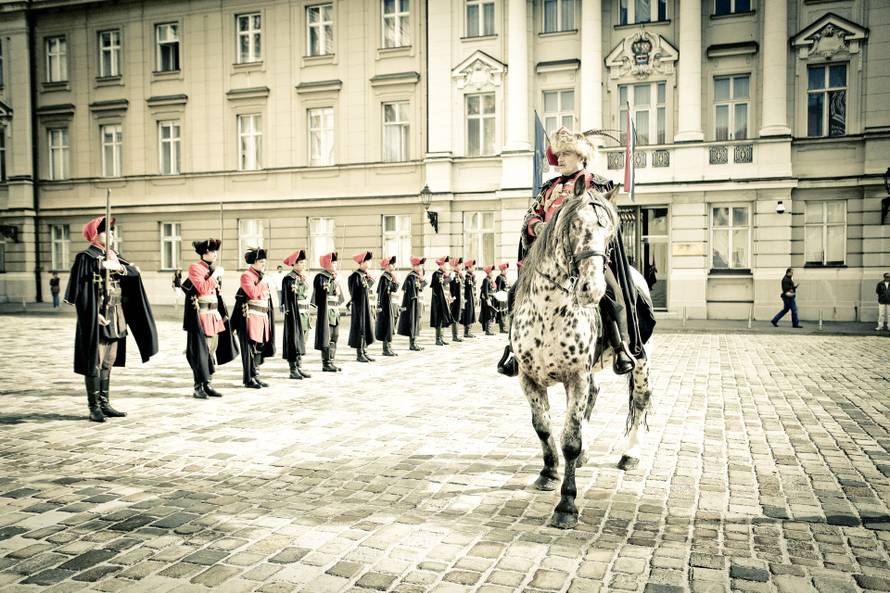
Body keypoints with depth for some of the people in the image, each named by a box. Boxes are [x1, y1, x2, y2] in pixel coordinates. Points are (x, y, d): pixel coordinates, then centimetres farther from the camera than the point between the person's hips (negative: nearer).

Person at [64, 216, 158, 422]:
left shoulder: (114, 256, 13)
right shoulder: (86, 257, -8)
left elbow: (134, 272, 2)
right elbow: (81, 291, -13)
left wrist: (118, 267, -17)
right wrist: (95, 315, -19)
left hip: (115, 318, 8)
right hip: (97, 319, -7)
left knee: (108, 363, 13)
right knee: (94, 362, -1)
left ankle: (105, 403, 21)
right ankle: (94, 407, 6)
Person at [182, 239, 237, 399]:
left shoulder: (213, 268, 17)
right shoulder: (195, 267, -7)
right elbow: (202, 288, -21)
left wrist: (221, 313, 18)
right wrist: (215, 275, -13)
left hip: (214, 314, 8)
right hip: (201, 315, -8)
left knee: (213, 349, 10)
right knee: (201, 350, -7)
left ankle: (207, 384, 17)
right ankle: (198, 387, -2)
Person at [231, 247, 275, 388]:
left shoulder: (262, 276, 17)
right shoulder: (246, 275, -8)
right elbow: (253, 293, -21)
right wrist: (262, 280, -15)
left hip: (262, 317, 8)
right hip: (250, 317, -8)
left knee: (260, 347, 10)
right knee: (250, 348, -4)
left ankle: (256, 375, 19)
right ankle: (248, 379, 1)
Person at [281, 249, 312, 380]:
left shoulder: (303, 278, 14)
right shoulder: (288, 279, -10)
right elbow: (286, 299, -13)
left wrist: (307, 315, 16)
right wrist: (288, 314, -17)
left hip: (304, 314, 8)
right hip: (294, 314, -8)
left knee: (301, 341, 12)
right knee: (293, 341, -2)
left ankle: (299, 368, 20)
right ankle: (293, 370, 5)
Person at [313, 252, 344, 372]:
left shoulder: (334, 278, 17)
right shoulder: (320, 277, -7)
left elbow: (339, 298, 21)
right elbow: (318, 294, -11)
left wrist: (338, 293, 1)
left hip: (335, 312, 8)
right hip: (325, 312, -8)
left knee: (334, 338, 10)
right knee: (326, 338, -5)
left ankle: (331, 362, 17)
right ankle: (326, 364, 0)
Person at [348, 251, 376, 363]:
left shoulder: (365, 275, 12)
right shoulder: (355, 276, -14)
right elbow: (354, 293, -15)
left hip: (366, 305, 9)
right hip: (359, 306, -9)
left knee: (367, 328, 12)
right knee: (359, 328, -3)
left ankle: (364, 352, 20)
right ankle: (359, 354, 5)